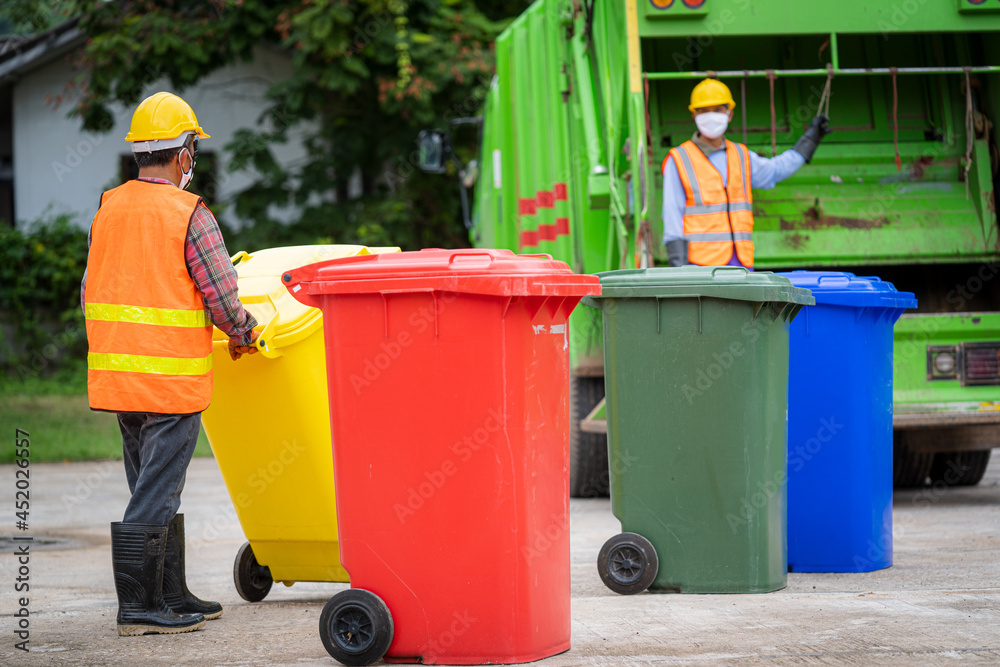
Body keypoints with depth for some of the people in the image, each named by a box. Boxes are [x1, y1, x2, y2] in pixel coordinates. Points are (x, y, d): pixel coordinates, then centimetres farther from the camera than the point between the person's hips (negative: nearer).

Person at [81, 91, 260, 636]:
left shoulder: (107, 209, 7)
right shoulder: (190, 216, -12)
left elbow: (89, 293, 13)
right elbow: (223, 298, -11)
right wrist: (244, 336, 9)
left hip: (116, 375, 7)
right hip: (172, 379, -7)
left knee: (156, 489, 16)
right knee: (154, 495, -4)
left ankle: (170, 596, 22)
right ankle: (137, 607, -3)